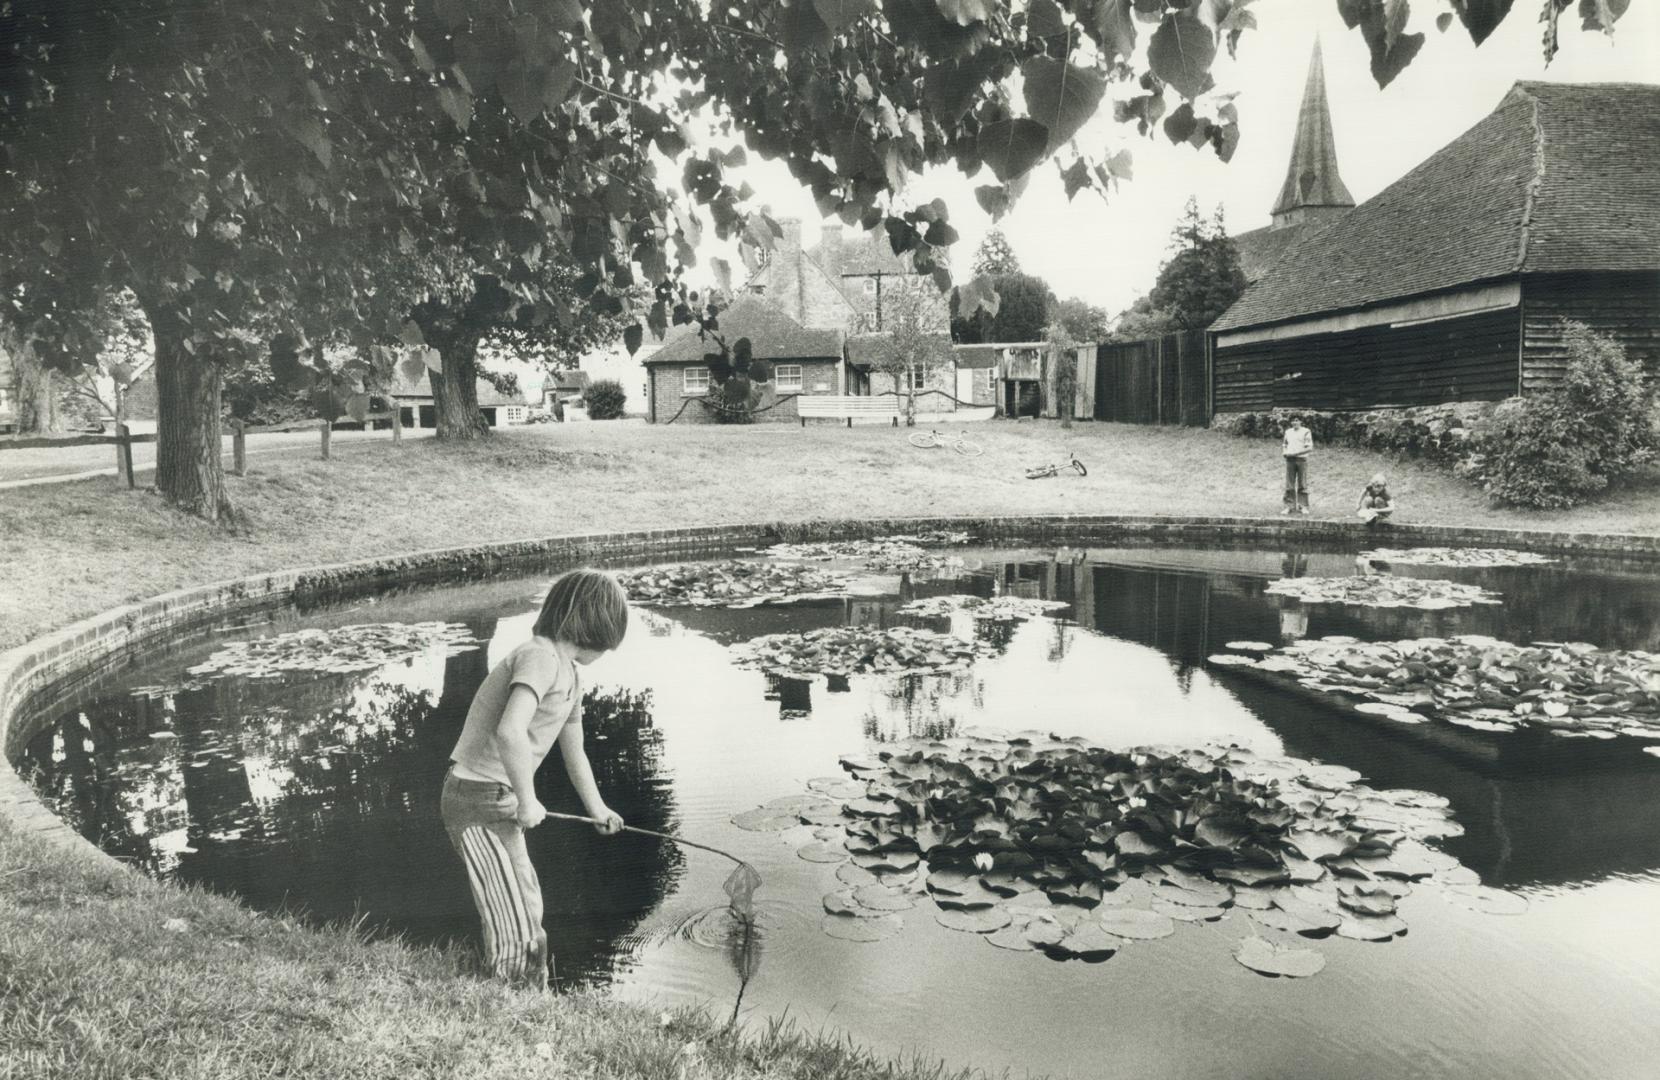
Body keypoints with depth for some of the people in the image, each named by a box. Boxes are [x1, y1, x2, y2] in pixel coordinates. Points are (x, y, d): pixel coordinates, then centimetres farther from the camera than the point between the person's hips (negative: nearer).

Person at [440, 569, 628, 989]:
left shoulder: (570, 674, 12)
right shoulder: (540, 656, -20)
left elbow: (573, 752, 25)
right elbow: (509, 733, -35)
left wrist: (597, 810, 36)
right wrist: (528, 801, -23)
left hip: (500, 802, 10)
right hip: (476, 800, -10)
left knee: (529, 920, 23)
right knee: (515, 937, -7)